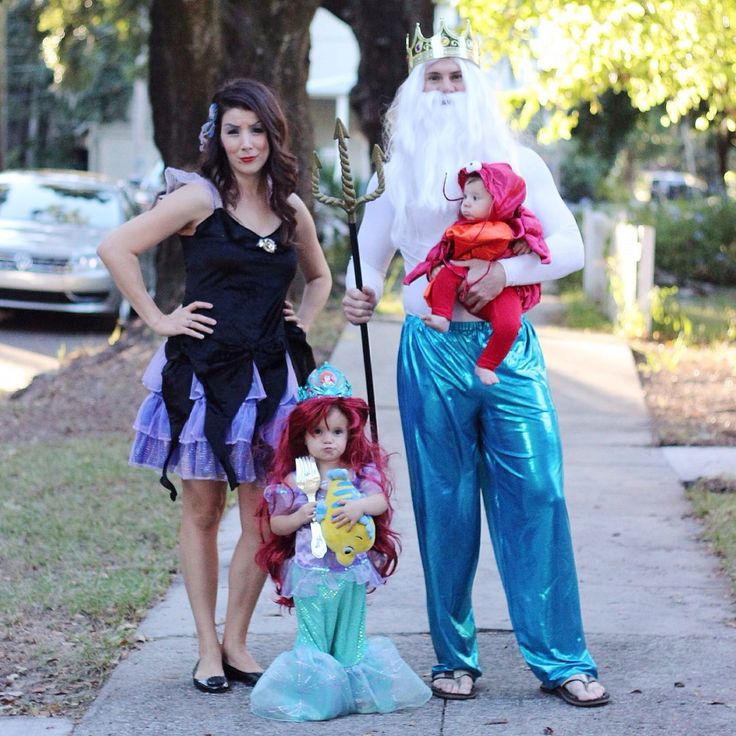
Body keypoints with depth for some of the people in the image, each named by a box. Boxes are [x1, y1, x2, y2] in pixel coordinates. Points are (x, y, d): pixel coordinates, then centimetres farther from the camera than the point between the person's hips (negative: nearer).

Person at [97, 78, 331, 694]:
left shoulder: (291, 210, 9)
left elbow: (319, 276, 27)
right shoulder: (201, 198, -6)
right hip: (204, 374, -4)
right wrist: (158, 320, -9)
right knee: (203, 511, 4)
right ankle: (208, 650, 12)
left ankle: (236, 640, 16)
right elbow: (117, 248, -10)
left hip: (270, 377, 4)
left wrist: (301, 323, 10)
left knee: (263, 515, 3)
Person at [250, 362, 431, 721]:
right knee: (313, 637, 3)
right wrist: (301, 516, -14)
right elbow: (276, 524, 4)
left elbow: (381, 502, -12)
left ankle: (352, 684, 22)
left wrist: (360, 505, -32)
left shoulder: (359, 472, 1)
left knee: (350, 636, 11)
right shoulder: (294, 480, -2)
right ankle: (316, 687, 10)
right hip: (311, 573, -2)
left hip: (352, 569, 2)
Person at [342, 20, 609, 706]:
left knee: (536, 496, -5)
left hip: (510, 347, 0)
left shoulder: (516, 161, 7)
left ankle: (561, 659, 0)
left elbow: (568, 246, 1)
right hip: (432, 352, 1)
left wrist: (503, 272, -16)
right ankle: (454, 658, 13)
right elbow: (369, 257, 13)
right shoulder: (399, 173, 10)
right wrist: (361, 297, -10)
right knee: (445, 506, 3)